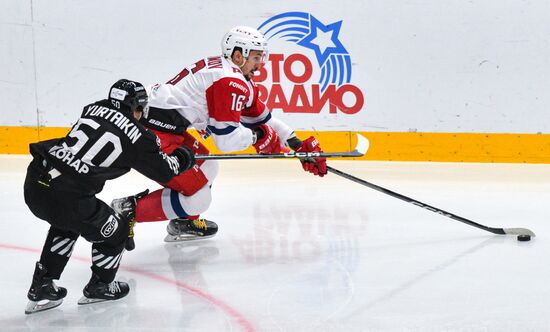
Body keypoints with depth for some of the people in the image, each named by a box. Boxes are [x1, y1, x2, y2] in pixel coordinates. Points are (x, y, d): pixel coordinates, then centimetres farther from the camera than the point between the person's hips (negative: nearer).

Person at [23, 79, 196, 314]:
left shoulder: (94, 108, 15)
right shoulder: (136, 136, 0)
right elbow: (162, 171, 12)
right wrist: (182, 159, 34)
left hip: (34, 182, 7)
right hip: (66, 196, -7)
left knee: (66, 224, 35)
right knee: (115, 230, 19)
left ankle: (41, 287, 35)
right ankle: (99, 286, 36)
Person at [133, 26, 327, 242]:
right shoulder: (230, 82, -13)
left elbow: (260, 116, 24)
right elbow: (226, 139, -16)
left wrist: (298, 145, 21)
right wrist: (258, 136, 2)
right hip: (155, 134, -11)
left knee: (206, 169, 26)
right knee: (197, 199, -5)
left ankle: (181, 223, 30)